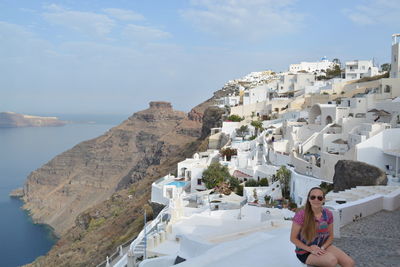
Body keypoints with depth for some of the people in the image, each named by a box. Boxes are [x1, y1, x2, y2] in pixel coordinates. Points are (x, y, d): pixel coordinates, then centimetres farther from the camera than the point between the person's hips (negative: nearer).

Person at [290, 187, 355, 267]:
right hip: (305, 252, -5)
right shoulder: (301, 215, -19)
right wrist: (310, 249, -21)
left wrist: (322, 248, -13)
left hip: (323, 247, 5)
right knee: (332, 260, -29)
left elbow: (330, 236, 6)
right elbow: (293, 238, -12)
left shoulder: (328, 214, -5)